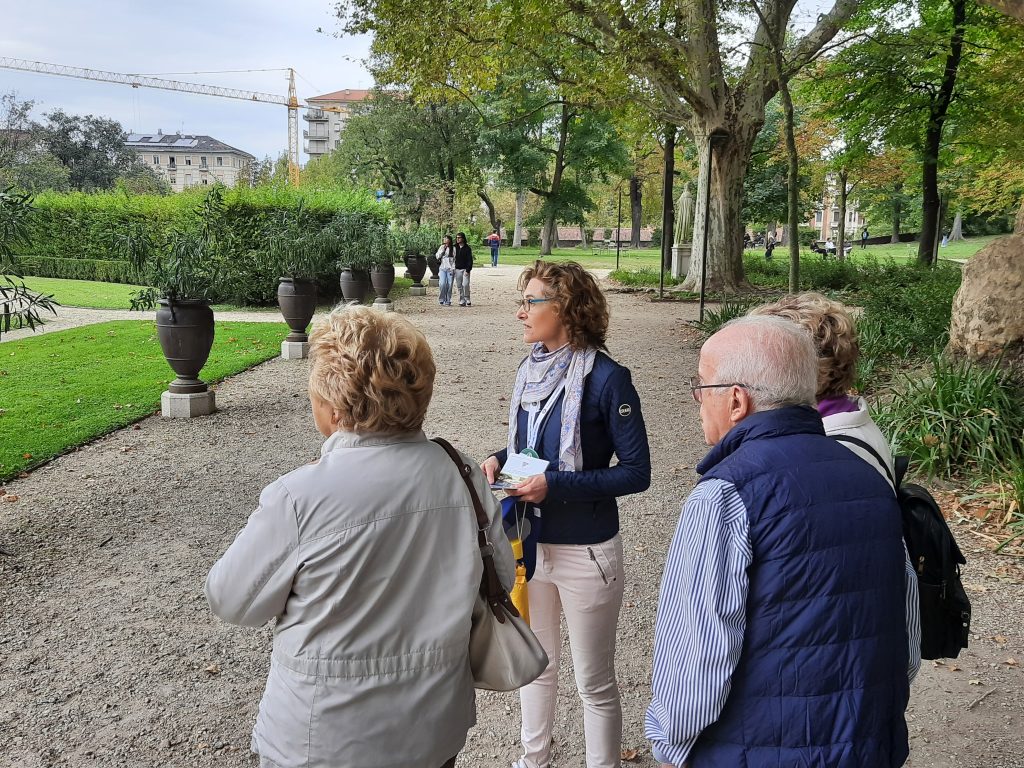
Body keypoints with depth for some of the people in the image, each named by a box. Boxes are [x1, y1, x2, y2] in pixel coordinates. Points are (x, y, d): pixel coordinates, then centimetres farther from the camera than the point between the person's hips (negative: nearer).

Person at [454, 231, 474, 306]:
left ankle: (467, 299, 1)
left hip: (465, 269, -4)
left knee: (465, 284, -13)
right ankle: (462, 301, 9)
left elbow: (470, 260, -4)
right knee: (459, 286, 3)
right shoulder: (455, 247, 9)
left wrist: (468, 270, -12)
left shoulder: (467, 248, -3)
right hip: (457, 269, 4)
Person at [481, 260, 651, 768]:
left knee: (594, 683, 10)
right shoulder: (529, 370, 2)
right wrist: (499, 460, -6)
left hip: (584, 552, -6)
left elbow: (636, 472, -17)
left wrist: (555, 486, -24)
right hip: (528, 541, 7)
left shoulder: (606, 378, -19)